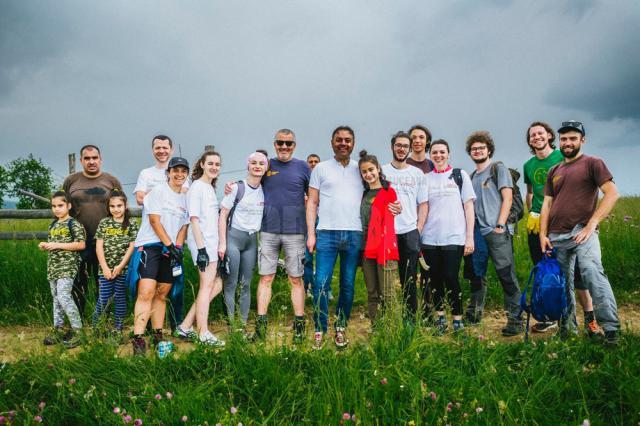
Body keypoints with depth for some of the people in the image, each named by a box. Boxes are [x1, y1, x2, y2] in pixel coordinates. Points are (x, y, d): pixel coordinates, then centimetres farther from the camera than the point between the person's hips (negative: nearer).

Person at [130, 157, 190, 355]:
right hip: (150, 246, -6)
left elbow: (184, 226, 14)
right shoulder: (158, 191, -2)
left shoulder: (185, 198, 17)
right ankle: (138, 339, -15)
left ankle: (157, 336, 17)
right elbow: (154, 220, -8)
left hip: (171, 250, 6)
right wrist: (169, 244, -11)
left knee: (162, 294, 9)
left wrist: (178, 246, -2)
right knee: (146, 292, -16)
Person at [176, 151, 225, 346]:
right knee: (207, 285, -6)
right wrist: (201, 248, -19)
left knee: (217, 285, 10)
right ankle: (203, 334, 2)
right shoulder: (197, 186, -6)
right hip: (202, 243, -9)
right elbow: (194, 219, -13)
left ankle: (186, 326, 13)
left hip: (212, 242, 9)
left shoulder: (210, 188, 19)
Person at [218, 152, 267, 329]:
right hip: (233, 236, -4)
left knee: (246, 284, 7)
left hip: (252, 240, 4)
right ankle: (230, 324, 4)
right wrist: (222, 243, -11)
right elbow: (223, 215, -7)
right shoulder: (237, 187, -6)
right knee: (231, 284, -2)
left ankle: (244, 323, 14)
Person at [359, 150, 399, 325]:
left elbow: (388, 224, -7)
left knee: (387, 293, -6)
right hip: (367, 247, 7)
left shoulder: (388, 192, -3)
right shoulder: (364, 194, 17)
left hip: (384, 247, -6)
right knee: (372, 294, 11)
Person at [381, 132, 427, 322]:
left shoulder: (417, 174, 11)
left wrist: (419, 229, 0)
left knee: (409, 279, 4)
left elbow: (423, 204, 10)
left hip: (410, 233, 1)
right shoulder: (382, 171, 7)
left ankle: (411, 318, 13)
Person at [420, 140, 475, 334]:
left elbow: (468, 206, 3)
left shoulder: (460, 175, 6)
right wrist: (417, 236, 5)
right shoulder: (426, 178, 12)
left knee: (451, 278, -7)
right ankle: (440, 317, 18)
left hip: (454, 237, -2)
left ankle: (458, 320, 6)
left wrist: (470, 237, -4)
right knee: (435, 279, 5)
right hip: (429, 238, 3)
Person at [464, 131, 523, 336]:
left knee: (507, 275, -7)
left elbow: (507, 198, -4)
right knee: (477, 276, 11)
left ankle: (515, 319, -2)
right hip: (477, 232, 6)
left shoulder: (498, 169, 4)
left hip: (497, 231, -6)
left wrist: (500, 225, -13)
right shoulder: (472, 177, 20)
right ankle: (473, 317, 20)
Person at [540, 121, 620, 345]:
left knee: (593, 273, -25)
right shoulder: (554, 171, 20)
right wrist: (543, 234, 6)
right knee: (562, 284, 8)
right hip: (556, 236, 6)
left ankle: (611, 329, -21)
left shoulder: (593, 164, 5)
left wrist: (591, 225, -14)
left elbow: (612, 193, -6)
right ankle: (567, 329, 20)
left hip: (582, 232, -5)